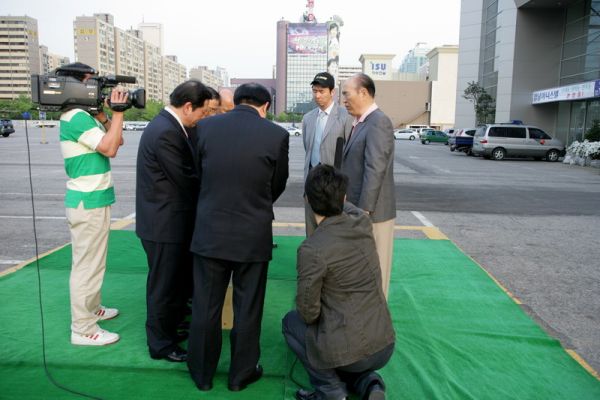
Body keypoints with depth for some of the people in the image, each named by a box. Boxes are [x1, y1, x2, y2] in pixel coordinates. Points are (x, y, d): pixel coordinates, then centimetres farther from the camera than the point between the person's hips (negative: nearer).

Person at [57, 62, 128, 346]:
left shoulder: (85, 115, 13)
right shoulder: (76, 117, -17)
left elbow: (116, 140, 14)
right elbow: (110, 148, -24)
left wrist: (103, 114, 5)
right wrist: (118, 111, -17)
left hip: (91, 199, 10)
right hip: (88, 202, -10)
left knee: (91, 261, 20)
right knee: (87, 264, -4)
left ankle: (92, 309, 35)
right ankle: (83, 329, 5)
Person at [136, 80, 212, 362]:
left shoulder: (173, 126, 8)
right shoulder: (165, 132, -22)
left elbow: (191, 168, 9)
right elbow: (185, 180, -21)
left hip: (175, 220, 10)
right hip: (164, 223, -10)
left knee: (182, 281, 22)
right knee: (163, 285, 7)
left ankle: (173, 326, 42)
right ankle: (161, 344, 25)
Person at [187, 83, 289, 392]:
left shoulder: (205, 126, -3)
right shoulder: (277, 134, -8)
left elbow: (199, 172, 9)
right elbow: (278, 184, 4)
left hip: (210, 232, 2)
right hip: (253, 236, -2)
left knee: (205, 307, 15)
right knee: (247, 309, 14)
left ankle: (202, 373, 32)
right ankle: (241, 374, 30)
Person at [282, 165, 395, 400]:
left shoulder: (311, 250, -21)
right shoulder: (363, 224, -4)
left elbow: (308, 312, -12)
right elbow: (348, 209, 22)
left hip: (349, 350, -6)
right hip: (384, 346, 6)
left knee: (291, 322, 21)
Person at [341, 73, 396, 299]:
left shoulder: (378, 122, -16)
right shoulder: (361, 123, 13)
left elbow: (375, 170, -22)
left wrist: (364, 211, -21)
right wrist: (354, 207, 14)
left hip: (372, 212, -9)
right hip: (358, 208, 9)